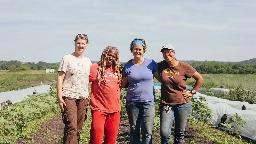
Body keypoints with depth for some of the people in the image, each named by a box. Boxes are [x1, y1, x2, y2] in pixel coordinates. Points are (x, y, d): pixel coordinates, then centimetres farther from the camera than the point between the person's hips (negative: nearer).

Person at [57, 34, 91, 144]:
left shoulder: (88, 61, 15)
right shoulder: (67, 59, -1)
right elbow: (60, 78, -4)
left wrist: (88, 97, 14)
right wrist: (60, 98, -11)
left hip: (83, 97, 5)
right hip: (69, 97, -5)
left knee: (79, 128, 7)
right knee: (71, 127, -13)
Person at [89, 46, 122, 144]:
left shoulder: (117, 70, 12)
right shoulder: (96, 68, -3)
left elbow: (121, 84, 25)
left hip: (115, 109, 5)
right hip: (99, 108, -5)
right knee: (96, 136, -8)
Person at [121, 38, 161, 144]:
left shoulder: (151, 63, 3)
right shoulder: (127, 67, 5)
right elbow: (123, 84, 11)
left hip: (148, 101, -1)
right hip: (132, 102, 1)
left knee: (148, 132, -3)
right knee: (134, 130, 10)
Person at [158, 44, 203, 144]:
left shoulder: (184, 67, -4)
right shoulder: (161, 65, 1)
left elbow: (199, 78, 7)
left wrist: (192, 92, 2)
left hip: (182, 104, -1)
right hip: (166, 104, 1)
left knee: (180, 133, 8)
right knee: (164, 133, -11)